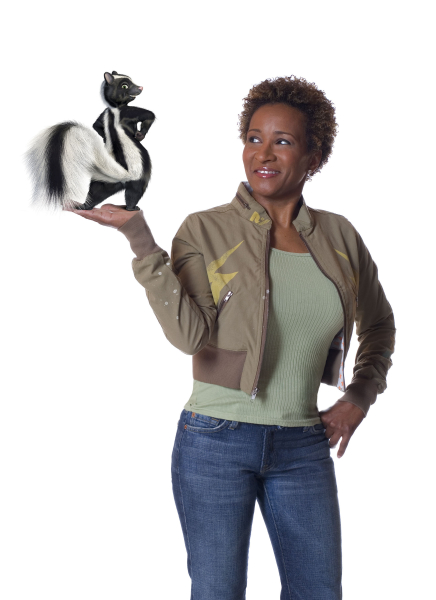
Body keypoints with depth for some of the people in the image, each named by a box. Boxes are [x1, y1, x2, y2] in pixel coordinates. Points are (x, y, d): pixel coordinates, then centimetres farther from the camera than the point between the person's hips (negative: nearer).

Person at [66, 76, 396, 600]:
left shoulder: (339, 236, 5)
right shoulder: (206, 231, -5)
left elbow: (378, 325, 21)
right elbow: (189, 334, -20)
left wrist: (360, 397, 9)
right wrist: (137, 235, -23)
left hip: (303, 447, 3)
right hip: (217, 442, -3)